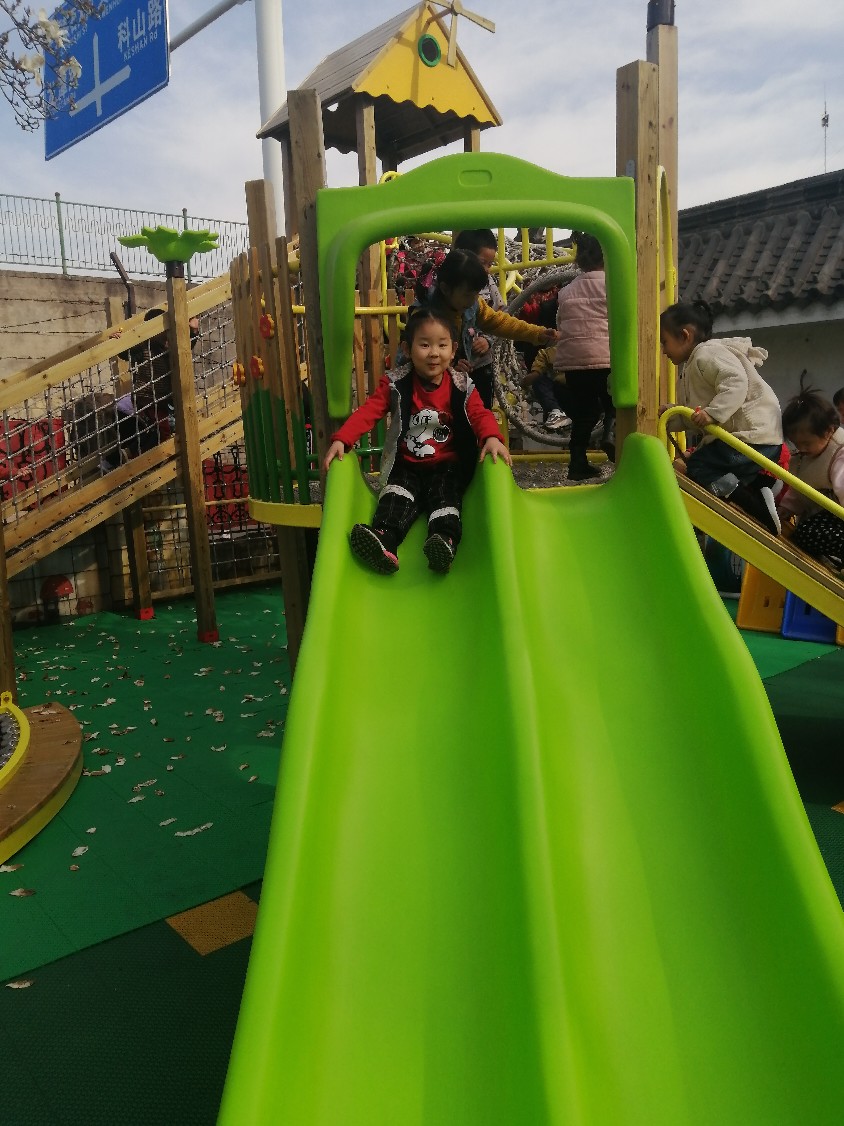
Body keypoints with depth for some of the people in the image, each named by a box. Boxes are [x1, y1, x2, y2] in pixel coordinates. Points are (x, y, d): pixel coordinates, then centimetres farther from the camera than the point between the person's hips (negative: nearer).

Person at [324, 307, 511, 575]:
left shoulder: (461, 386, 0)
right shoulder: (395, 384, -2)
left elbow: (479, 414, -9)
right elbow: (368, 411, -10)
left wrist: (492, 437, -34)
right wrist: (341, 439, -26)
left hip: (447, 466, 0)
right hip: (406, 466, 0)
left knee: (445, 494, -26)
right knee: (397, 496, -24)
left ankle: (445, 540, -48)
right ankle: (384, 539, -45)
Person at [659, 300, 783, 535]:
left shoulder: (707, 354, -11)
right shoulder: (692, 367, 22)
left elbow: (736, 382, -28)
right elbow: (693, 418, 20)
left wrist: (713, 413, -36)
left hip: (753, 436, -11)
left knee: (695, 468, -16)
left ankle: (758, 507, -21)